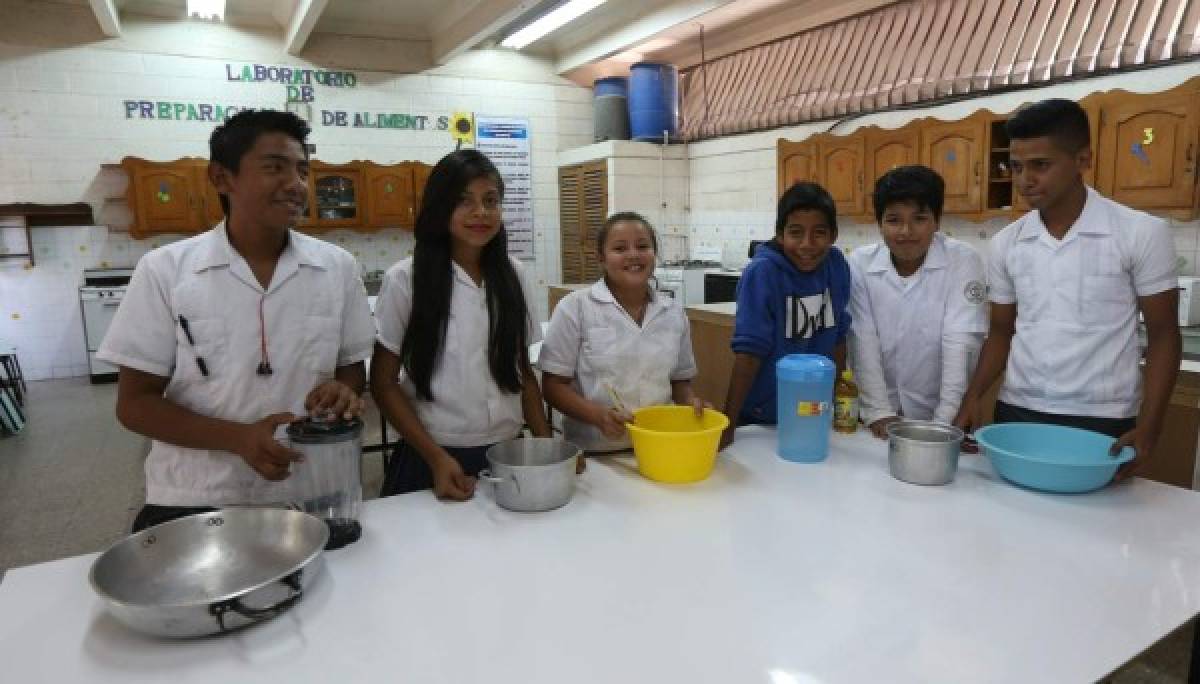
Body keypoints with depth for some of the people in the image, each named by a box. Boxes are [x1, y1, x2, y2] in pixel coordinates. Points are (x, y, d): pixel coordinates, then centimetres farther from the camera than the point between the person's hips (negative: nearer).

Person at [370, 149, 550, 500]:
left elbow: (523, 370, 8)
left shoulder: (512, 274, 1)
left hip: (508, 455, 3)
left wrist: (547, 444, -2)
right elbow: (383, 383, -4)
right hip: (429, 459, -3)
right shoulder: (404, 279, -9)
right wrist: (436, 457, -12)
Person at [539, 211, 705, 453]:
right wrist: (598, 415, -18)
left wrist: (691, 402, -3)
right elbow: (553, 385, -4)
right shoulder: (575, 308, -3)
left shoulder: (674, 312, 8)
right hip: (592, 453, -2)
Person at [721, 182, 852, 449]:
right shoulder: (762, 272, -22)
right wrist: (729, 424, -22)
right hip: (761, 417, -4)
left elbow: (838, 334, 3)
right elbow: (749, 350, -23)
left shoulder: (837, 265, -7)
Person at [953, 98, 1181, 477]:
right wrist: (972, 398, -4)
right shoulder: (1005, 243, 3)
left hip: (1102, 423, -3)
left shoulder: (1142, 233, -6)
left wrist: (1147, 428, -13)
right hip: (1016, 415, 3)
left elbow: (1162, 335, -3)